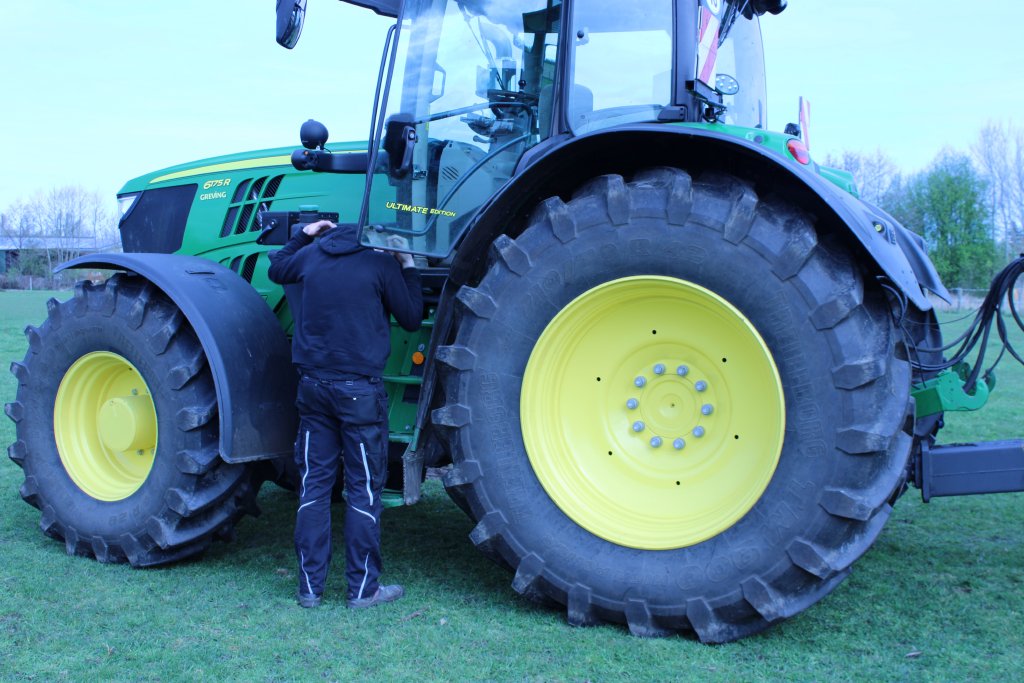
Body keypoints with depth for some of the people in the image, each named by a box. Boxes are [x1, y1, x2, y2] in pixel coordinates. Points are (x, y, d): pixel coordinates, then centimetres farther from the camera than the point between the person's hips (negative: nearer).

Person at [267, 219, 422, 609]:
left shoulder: (311, 256, 8)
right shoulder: (381, 263, -6)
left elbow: (276, 270, 29)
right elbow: (411, 319, 2)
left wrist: (304, 236, 35)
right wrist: (408, 265, 10)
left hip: (313, 384, 5)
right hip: (360, 389, -5)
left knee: (314, 484, 11)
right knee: (364, 488, 4)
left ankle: (310, 586, 16)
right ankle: (363, 589, 10)